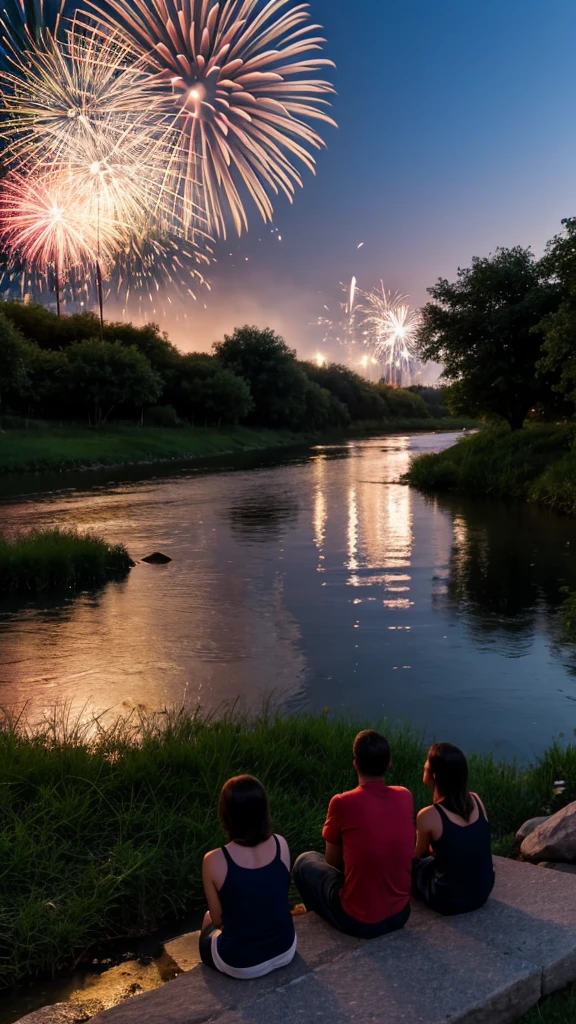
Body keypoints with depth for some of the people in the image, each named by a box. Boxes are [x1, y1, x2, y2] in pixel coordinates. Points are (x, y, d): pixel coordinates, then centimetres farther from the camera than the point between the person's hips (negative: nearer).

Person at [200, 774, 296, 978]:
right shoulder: (281, 845, -13)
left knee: (208, 921, 30)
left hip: (241, 965, -3)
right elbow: (276, 896, 3)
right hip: (285, 950, 3)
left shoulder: (214, 861, -23)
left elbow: (218, 919, -8)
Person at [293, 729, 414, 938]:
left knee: (305, 861, 18)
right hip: (400, 914, 5)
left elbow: (332, 860, 0)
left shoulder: (343, 803, -18)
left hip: (358, 922, -5)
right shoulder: (405, 797, -4)